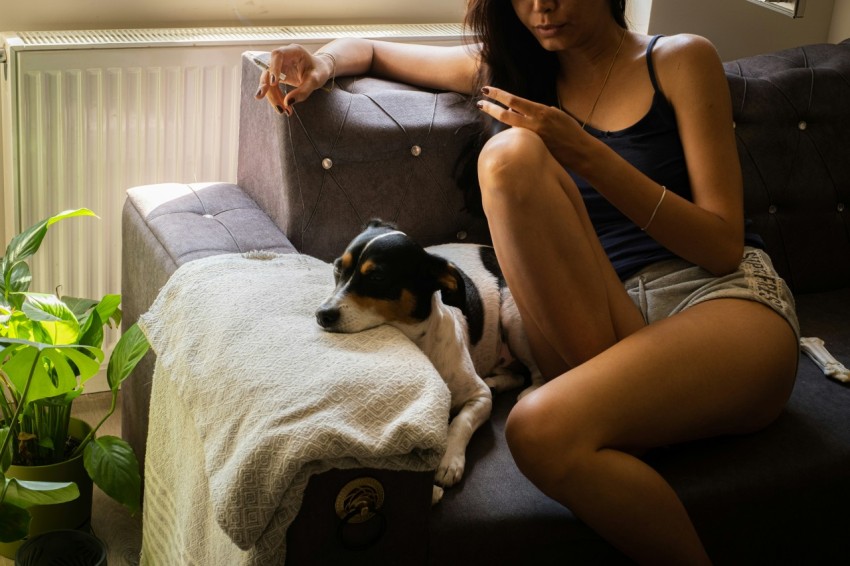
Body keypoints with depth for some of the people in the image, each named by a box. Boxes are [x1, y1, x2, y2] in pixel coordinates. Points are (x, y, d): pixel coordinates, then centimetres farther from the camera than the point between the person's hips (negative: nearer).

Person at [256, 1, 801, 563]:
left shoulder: (681, 61, 5)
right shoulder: (517, 68, 16)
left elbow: (724, 247, -4)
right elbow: (370, 51, 27)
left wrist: (586, 156, -15)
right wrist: (322, 63, 1)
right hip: (602, 324, 4)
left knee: (541, 429, -33)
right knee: (510, 153, -21)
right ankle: (606, 383, -20)